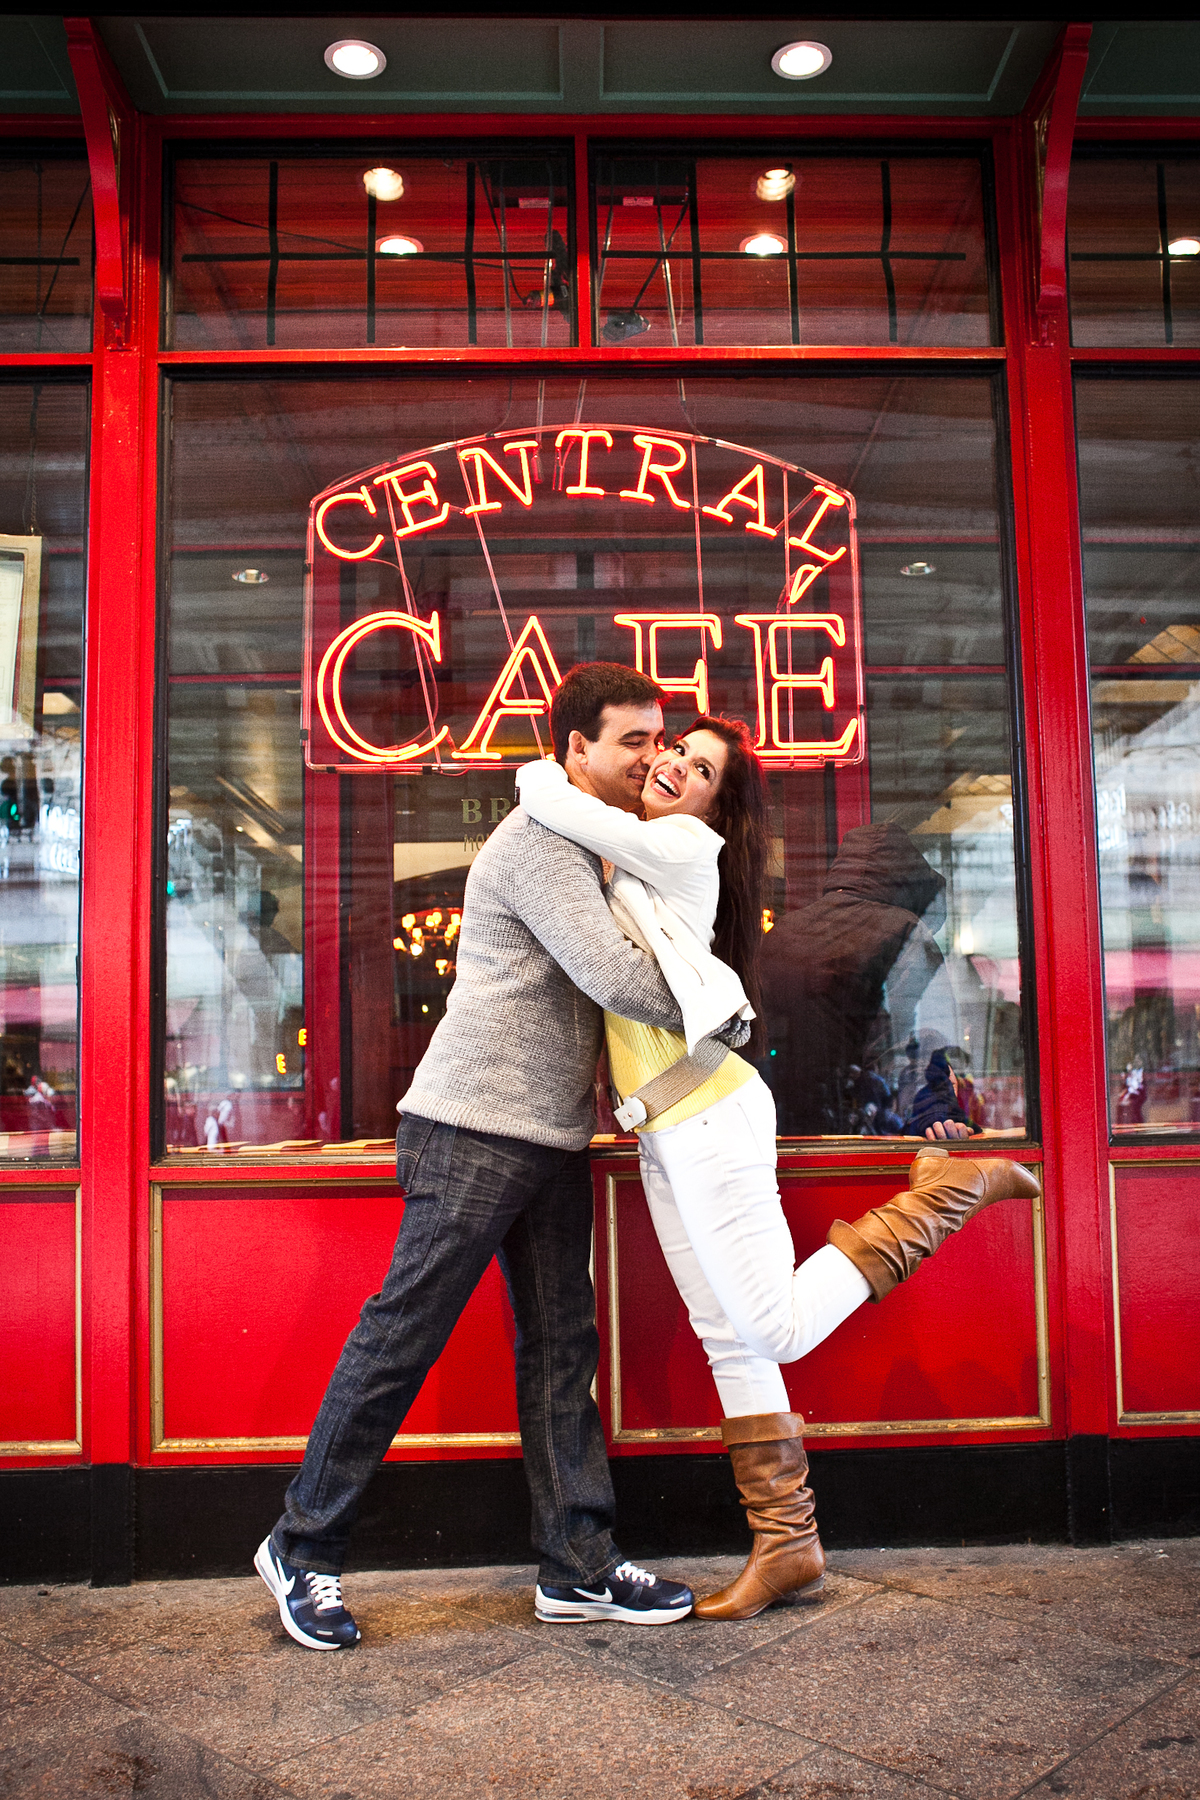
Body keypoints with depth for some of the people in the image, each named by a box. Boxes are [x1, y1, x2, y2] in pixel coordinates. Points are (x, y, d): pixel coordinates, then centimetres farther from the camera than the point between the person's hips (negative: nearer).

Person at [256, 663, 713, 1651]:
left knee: (561, 1345, 9)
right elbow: (615, 976, -22)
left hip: (553, 1139, 10)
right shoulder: (537, 840, -13)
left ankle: (580, 1567, 16)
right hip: (477, 1129, -9)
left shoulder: (588, 846, 19)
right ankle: (304, 1548, 14)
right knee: (402, 1337, -2)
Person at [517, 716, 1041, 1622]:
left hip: (709, 1119, -9)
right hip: (666, 1135, 9)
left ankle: (951, 1188, 5)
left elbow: (550, 799, -15)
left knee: (776, 1328, -4)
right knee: (731, 1341, 9)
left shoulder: (682, 847, -10)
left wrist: (539, 769, 5)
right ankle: (788, 1547, 16)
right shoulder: (632, 863, 17)